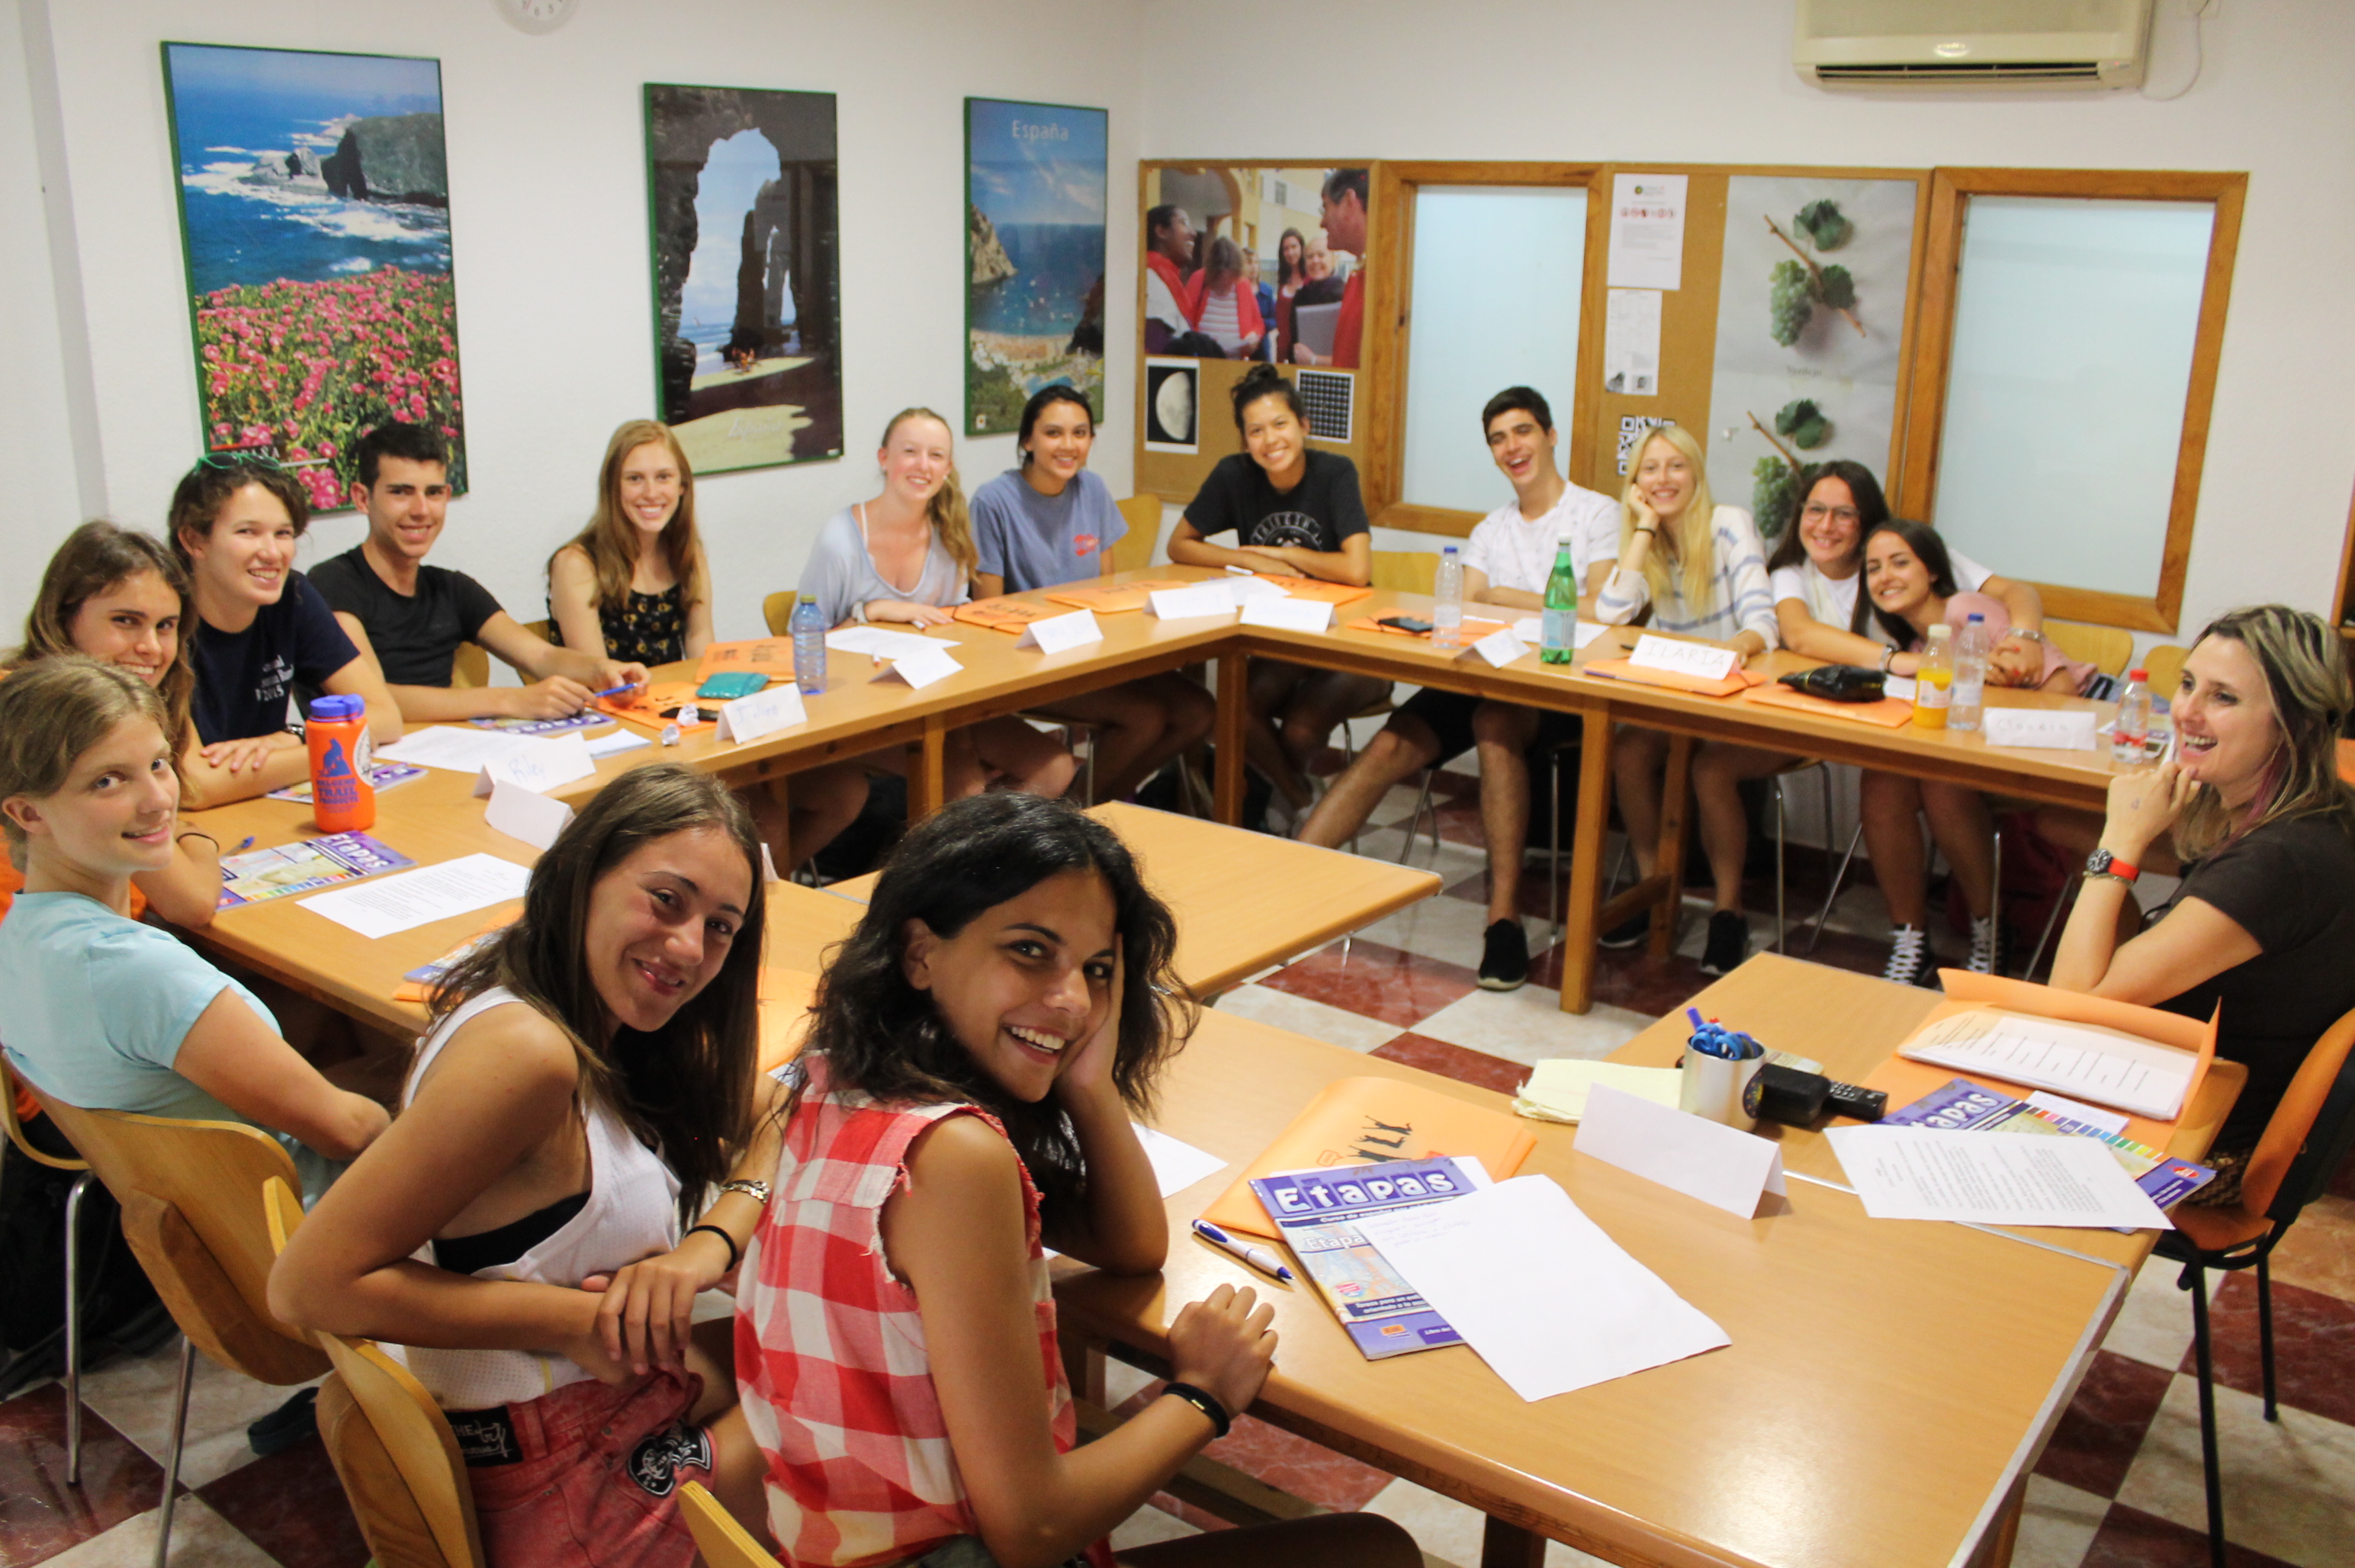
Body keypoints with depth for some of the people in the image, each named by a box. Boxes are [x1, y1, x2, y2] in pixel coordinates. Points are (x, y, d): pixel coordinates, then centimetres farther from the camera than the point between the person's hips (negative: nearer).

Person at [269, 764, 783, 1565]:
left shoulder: (602, 1012, -1)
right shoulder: (524, 1053, -30)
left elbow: (773, 1119, 4)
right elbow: (308, 1287, -29)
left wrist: (713, 1241, -17)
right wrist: (577, 1319, -26)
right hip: (558, 1488, -8)